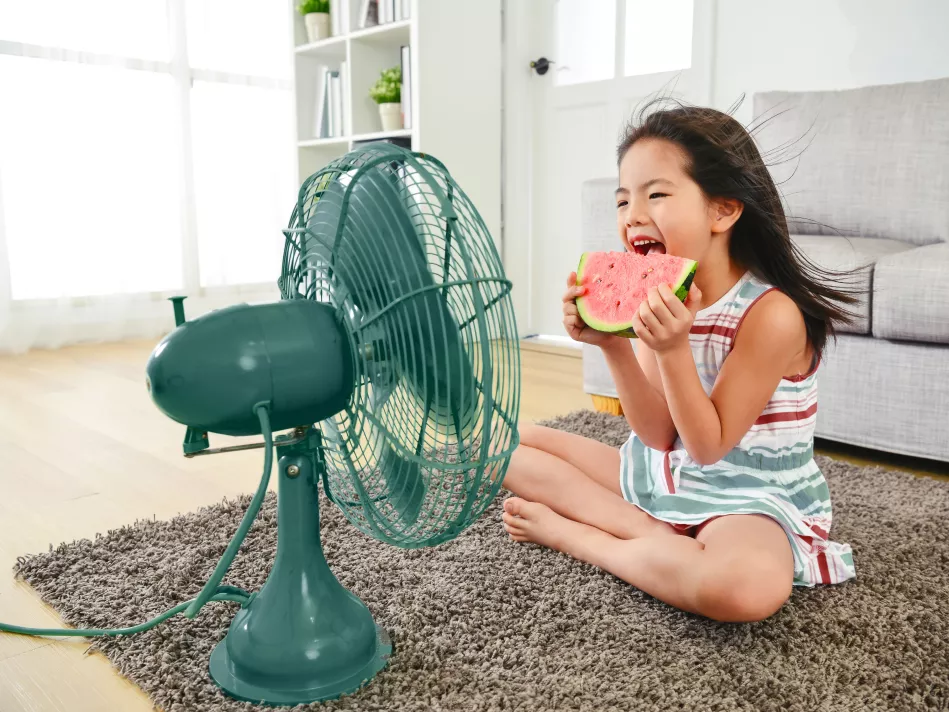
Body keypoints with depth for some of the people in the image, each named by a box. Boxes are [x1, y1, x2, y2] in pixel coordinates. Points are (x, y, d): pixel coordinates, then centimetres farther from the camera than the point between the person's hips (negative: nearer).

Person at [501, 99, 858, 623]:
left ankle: (570, 532, -15)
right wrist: (611, 345, -23)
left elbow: (710, 446, -20)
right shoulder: (659, 296, -6)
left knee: (750, 585, -42)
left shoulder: (772, 313, -23)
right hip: (662, 471, 6)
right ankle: (658, 541, -9)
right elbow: (659, 434, -8)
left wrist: (673, 349, -34)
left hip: (747, 497, -6)